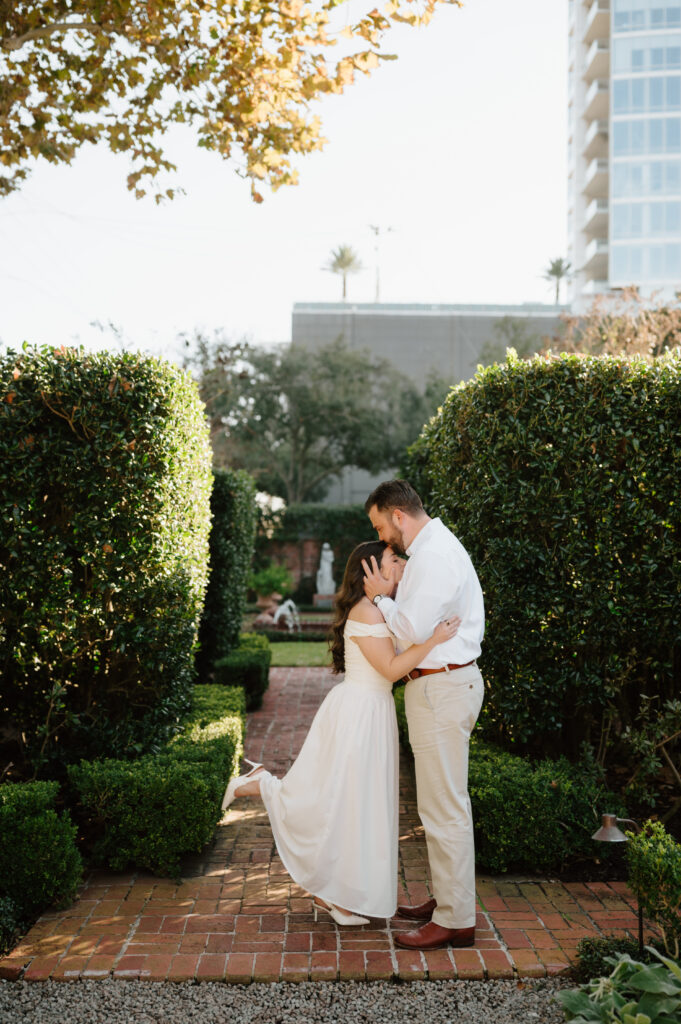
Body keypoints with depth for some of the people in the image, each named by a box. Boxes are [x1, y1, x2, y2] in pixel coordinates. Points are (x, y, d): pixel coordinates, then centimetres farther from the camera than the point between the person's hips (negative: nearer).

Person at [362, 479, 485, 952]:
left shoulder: (434, 555, -18)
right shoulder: (435, 547, 15)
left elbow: (414, 629, -23)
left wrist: (383, 598, -7)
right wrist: (393, 594, 5)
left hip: (442, 689, -11)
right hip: (443, 685, 11)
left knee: (444, 807, -3)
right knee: (443, 802, 19)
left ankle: (456, 921, 6)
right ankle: (447, 899, 31)